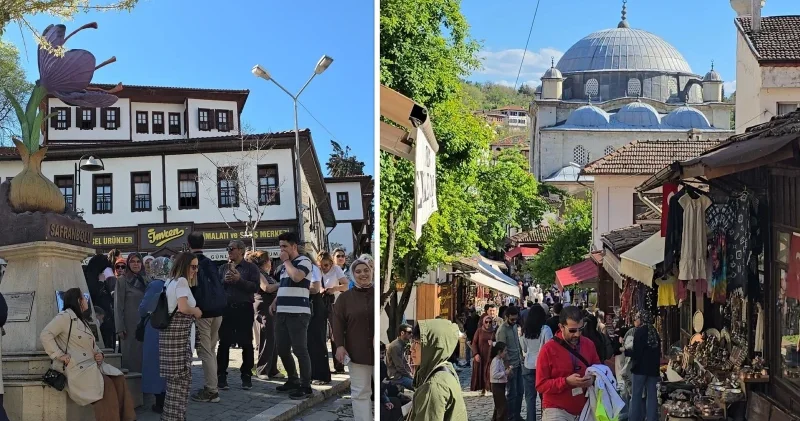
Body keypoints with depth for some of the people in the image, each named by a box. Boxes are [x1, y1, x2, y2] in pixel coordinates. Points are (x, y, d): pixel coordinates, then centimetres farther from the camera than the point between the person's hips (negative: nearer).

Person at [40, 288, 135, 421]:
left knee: (118, 379, -13)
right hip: (76, 367, -8)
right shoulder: (66, 316, -4)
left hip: (91, 364, 9)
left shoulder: (82, 320, 25)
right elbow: (45, 335, -14)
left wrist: (100, 354, 4)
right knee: (106, 385, -26)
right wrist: (59, 355, -19)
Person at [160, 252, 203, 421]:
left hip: (173, 332, 10)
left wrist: (192, 311, 16)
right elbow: (183, 308, -22)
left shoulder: (171, 281, 20)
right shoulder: (182, 281, -10)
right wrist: (196, 312, -4)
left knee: (176, 379, 13)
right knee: (181, 377, -6)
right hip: (179, 334, -10)